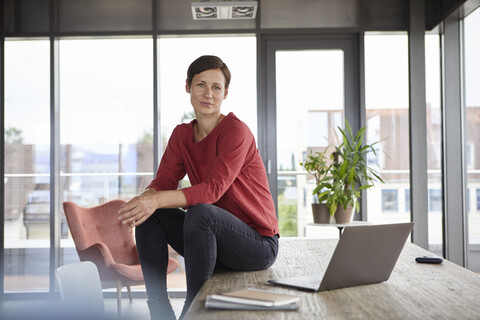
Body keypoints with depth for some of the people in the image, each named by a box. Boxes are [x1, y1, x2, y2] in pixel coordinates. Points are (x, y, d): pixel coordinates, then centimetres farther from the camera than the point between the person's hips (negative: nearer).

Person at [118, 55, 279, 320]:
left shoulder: (236, 131, -15)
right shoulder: (182, 134, 7)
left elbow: (213, 189, -27)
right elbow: (164, 181, -2)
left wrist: (158, 200, -38)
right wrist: (144, 199, -26)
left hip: (258, 243, -6)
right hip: (213, 239, 7)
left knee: (200, 212, -34)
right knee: (149, 216, -10)